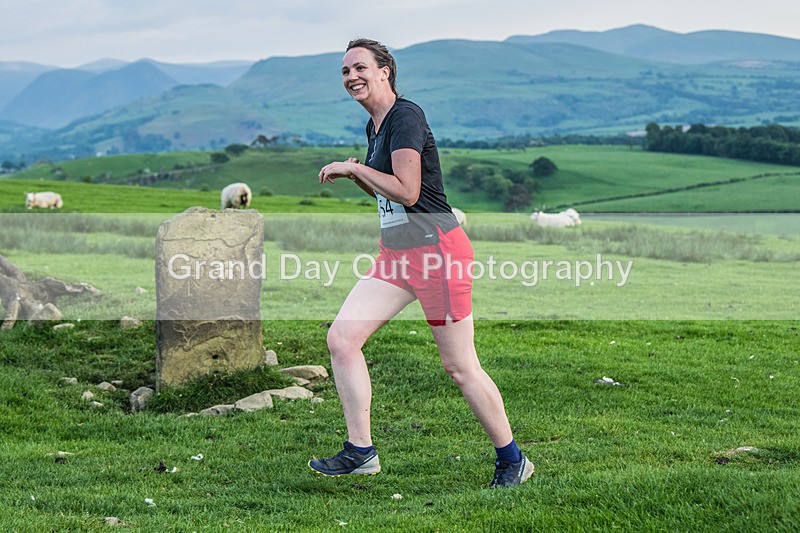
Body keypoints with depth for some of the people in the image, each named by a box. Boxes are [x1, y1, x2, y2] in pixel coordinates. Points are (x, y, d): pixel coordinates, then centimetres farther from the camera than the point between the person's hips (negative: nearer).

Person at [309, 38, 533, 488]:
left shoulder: (406, 115, -13)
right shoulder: (375, 127, 16)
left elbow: (407, 192, -22)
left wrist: (353, 167, -11)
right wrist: (354, 175, 11)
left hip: (438, 250, -9)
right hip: (396, 253, 9)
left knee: (460, 366, -3)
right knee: (341, 338, -2)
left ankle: (512, 460, 13)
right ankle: (361, 452, 5)